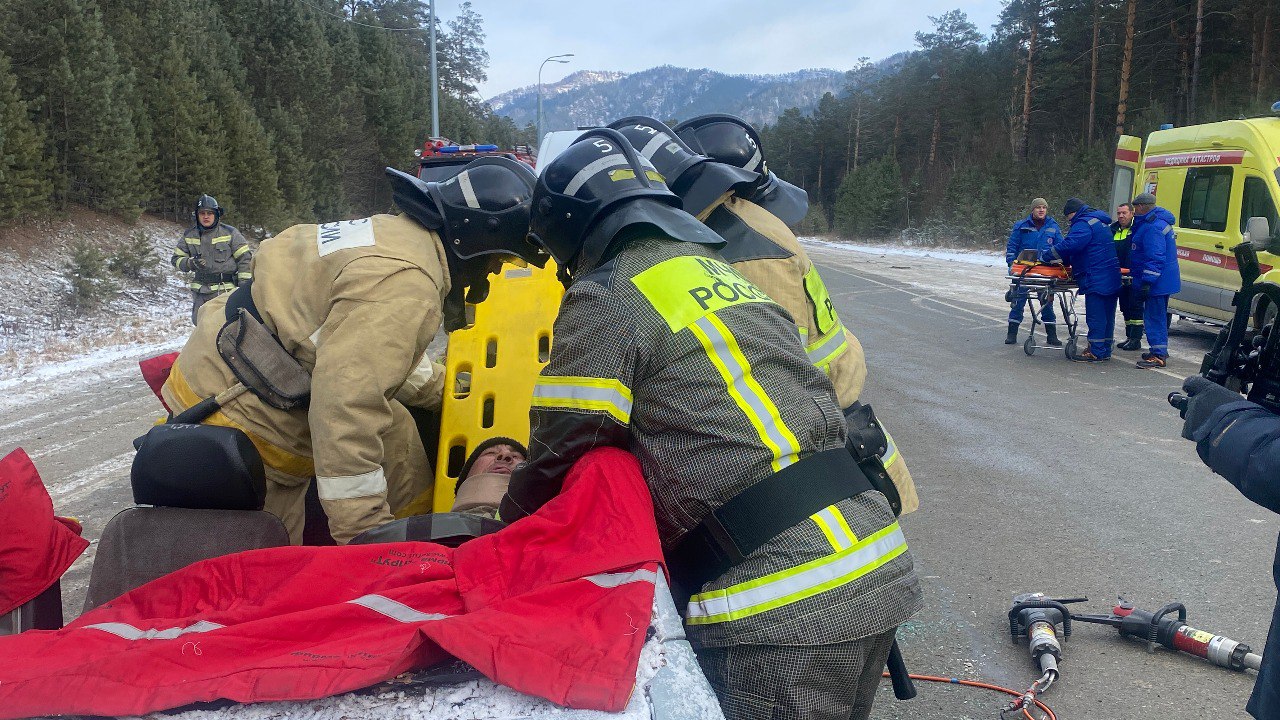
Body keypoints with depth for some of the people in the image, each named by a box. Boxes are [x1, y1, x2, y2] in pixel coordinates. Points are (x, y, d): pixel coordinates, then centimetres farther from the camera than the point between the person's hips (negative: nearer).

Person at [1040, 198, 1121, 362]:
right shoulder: (1101, 222, 23)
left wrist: (1045, 254, -11)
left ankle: (1096, 352, -5)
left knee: (1095, 316, -7)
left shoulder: (1084, 224, -11)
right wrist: (1065, 260, 21)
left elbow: (1068, 245, -21)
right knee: (1107, 315, 12)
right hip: (1112, 278, 10)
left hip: (1096, 279, -10)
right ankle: (1105, 350, 17)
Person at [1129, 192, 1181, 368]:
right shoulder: (1160, 222, 17)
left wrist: (1147, 281, -26)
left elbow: (1156, 258, -25)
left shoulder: (1153, 227, -20)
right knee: (1159, 316, 19)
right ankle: (1161, 351, 30)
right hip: (1165, 281, 11)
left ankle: (1158, 355, -8)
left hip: (1157, 282, -11)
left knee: (1154, 317, -9)